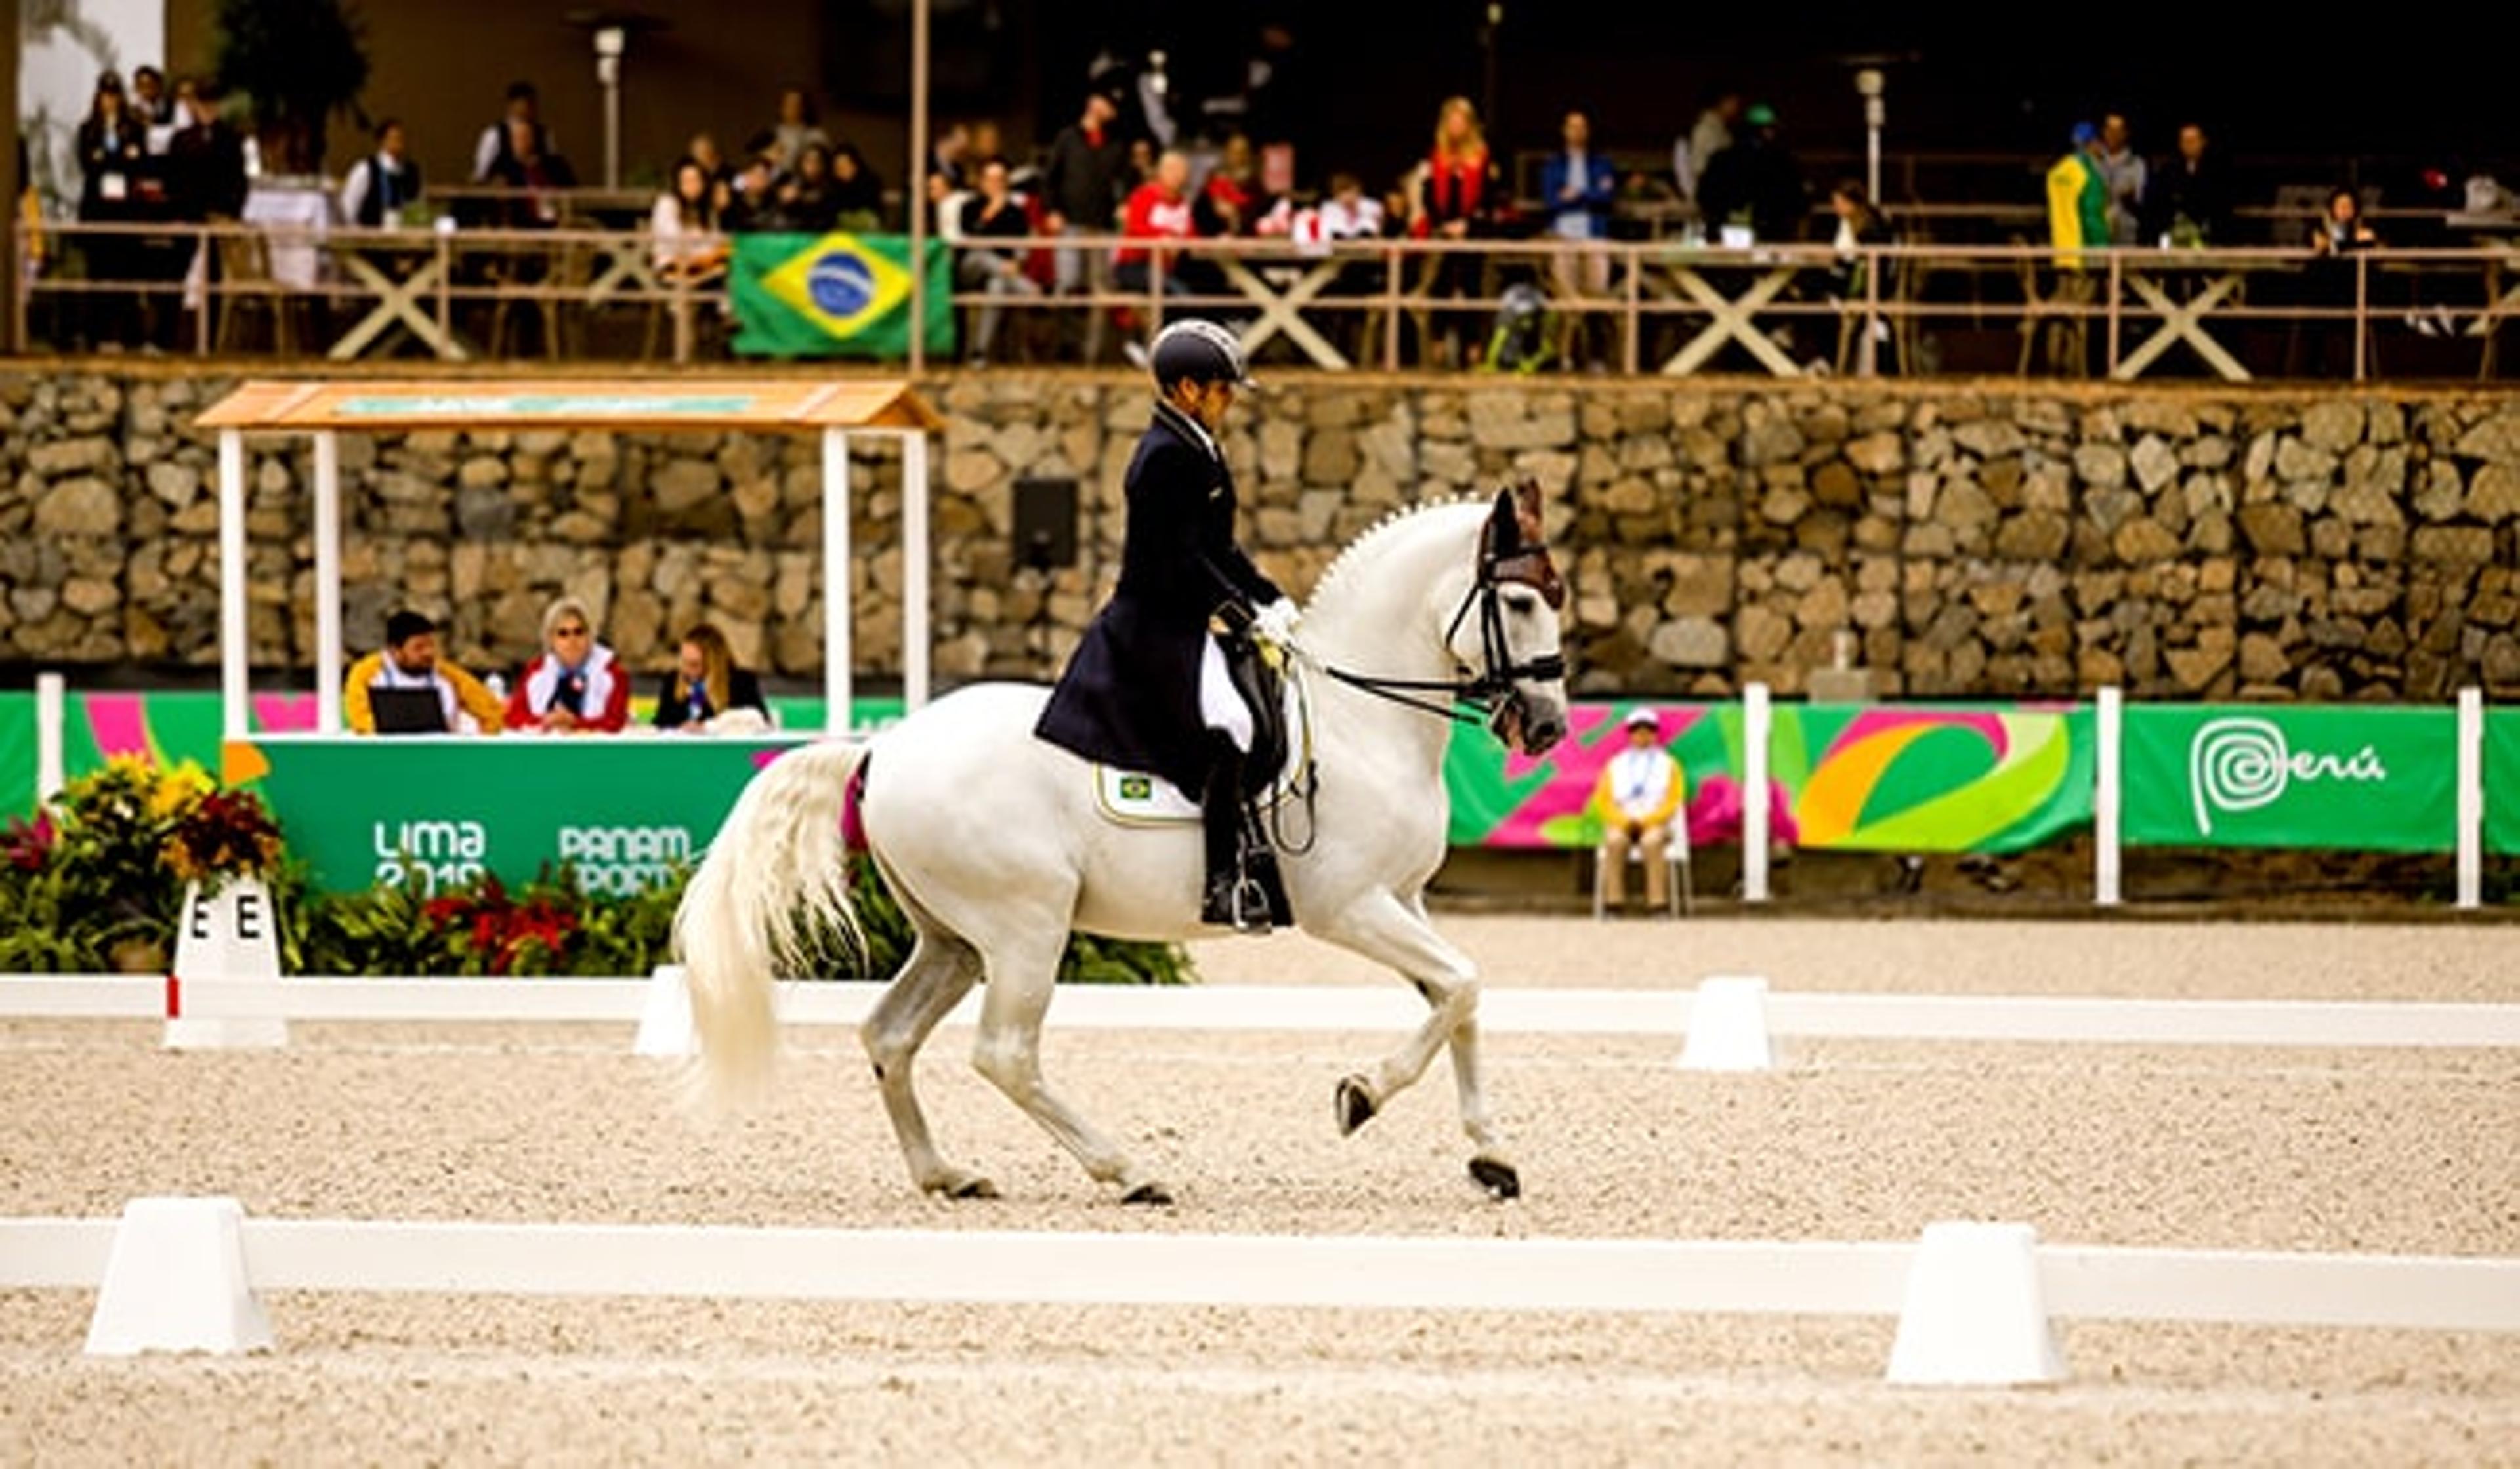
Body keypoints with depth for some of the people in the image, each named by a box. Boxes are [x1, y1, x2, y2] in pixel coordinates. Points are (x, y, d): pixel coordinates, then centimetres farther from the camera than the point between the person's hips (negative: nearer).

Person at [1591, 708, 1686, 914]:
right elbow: (1603, 802, 8)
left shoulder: (1668, 765, 12)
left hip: (1655, 825, -1)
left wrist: (1645, 821, -12)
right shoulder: (1615, 766, 15)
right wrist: (1625, 821, -10)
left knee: (1651, 842, -39)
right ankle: (1613, 902, -35)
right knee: (1614, 841, -36)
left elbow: (1673, 803, 3)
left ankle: (1658, 903, -39)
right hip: (1621, 825, 1)